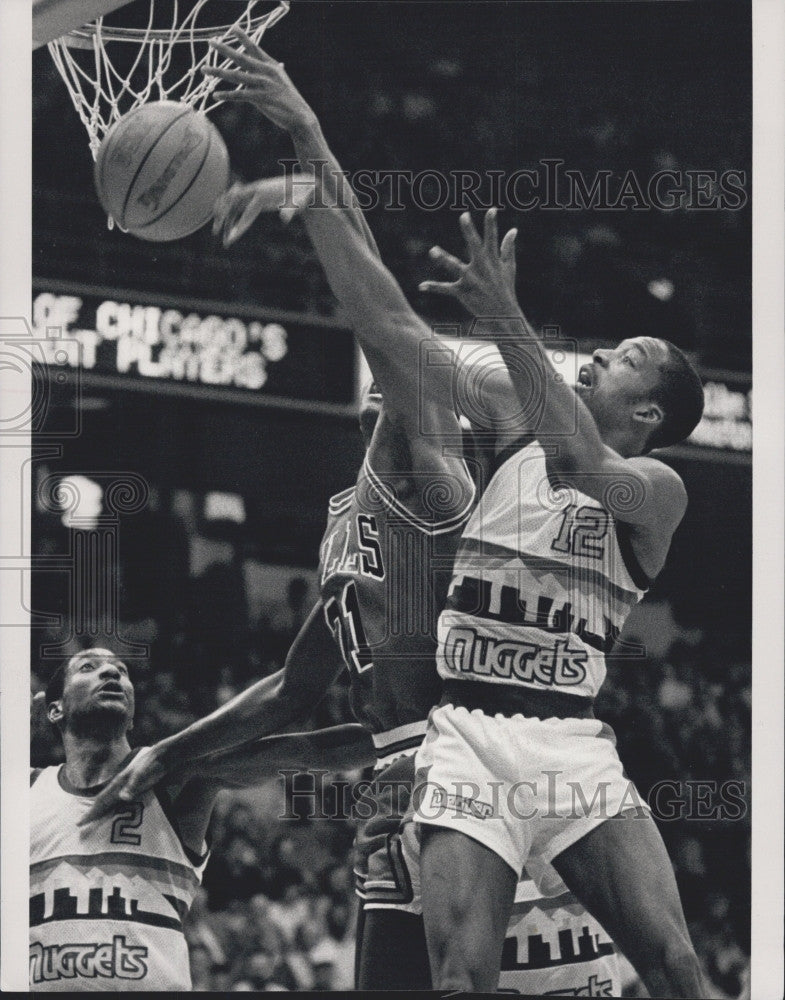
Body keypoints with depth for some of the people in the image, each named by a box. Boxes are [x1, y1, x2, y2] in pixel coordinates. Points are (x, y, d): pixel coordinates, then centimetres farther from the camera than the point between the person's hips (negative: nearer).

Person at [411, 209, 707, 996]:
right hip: (468, 739, 1)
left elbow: (582, 463, -19)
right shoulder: (512, 442, 14)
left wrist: (505, 319, -26)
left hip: (574, 748, -1)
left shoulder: (657, 488, 3)